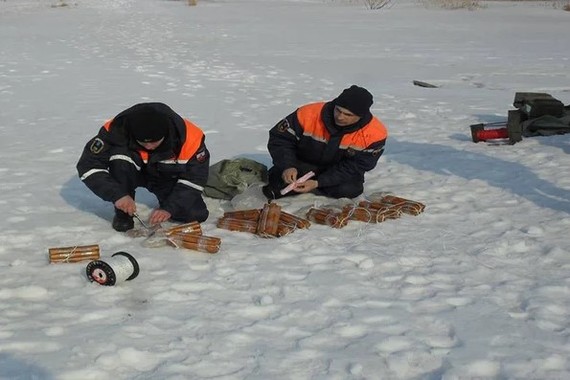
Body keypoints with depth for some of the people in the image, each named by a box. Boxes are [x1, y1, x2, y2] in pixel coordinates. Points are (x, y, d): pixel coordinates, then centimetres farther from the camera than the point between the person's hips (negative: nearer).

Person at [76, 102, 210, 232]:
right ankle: (123, 213, -13)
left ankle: (166, 201, 13)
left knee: (196, 215, -20)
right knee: (119, 158, -34)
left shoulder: (188, 136, -31)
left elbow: (194, 178, -21)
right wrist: (117, 195, -38)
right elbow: (89, 166, -28)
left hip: (168, 176, 1)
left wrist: (169, 208, -30)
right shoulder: (116, 130, -32)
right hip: (133, 173, 0)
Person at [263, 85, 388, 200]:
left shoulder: (375, 134, -25)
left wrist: (318, 183, -30)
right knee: (279, 179, -29)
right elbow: (280, 138, -15)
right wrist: (287, 166, -32)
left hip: (339, 171, 2)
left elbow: (355, 167, -21)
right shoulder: (309, 114, -26)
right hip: (303, 165, -1)